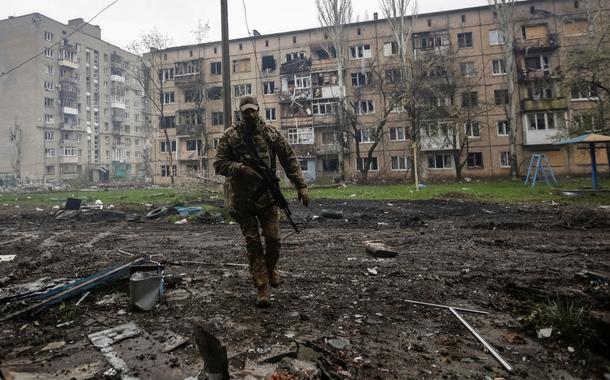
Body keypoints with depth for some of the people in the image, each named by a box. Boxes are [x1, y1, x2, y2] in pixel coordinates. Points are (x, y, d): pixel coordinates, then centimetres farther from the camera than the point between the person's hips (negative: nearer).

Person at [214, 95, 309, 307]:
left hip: (267, 196, 1)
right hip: (242, 200, -1)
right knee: (253, 244, 2)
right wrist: (242, 169, -19)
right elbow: (219, 164, -3)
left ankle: (271, 269, 31)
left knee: (273, 238, -1)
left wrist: (301, 186, -3)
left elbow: (289, 160, 3)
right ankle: (262, 289, 9)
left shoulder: (271, 133, 2)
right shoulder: (230, 136, -1)